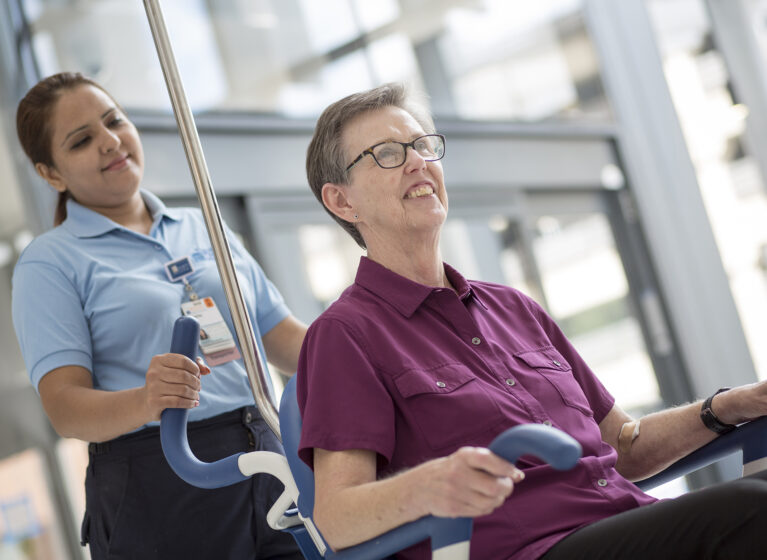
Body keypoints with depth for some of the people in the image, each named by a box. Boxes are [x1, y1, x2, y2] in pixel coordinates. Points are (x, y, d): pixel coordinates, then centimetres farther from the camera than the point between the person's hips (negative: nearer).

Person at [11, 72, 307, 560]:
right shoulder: (49, 262, 0)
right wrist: (146, 400, -31)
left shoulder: (204, 228, 16)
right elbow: (65, 406, -10)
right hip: (153, 487, -4)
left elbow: (287, 340, 17)